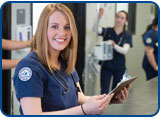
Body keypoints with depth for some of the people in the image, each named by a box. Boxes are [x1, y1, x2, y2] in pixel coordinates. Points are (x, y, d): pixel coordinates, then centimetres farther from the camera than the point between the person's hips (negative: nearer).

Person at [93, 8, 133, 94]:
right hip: (106, 66, -1)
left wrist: (114, 45, -33)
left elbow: (125, 50, -15)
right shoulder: (107, 31, -3)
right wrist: (99, 18, -40)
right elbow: (95, 29, -22)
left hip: (119, 68, 1)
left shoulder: (127, 35, -1)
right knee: (104, 92, -5)